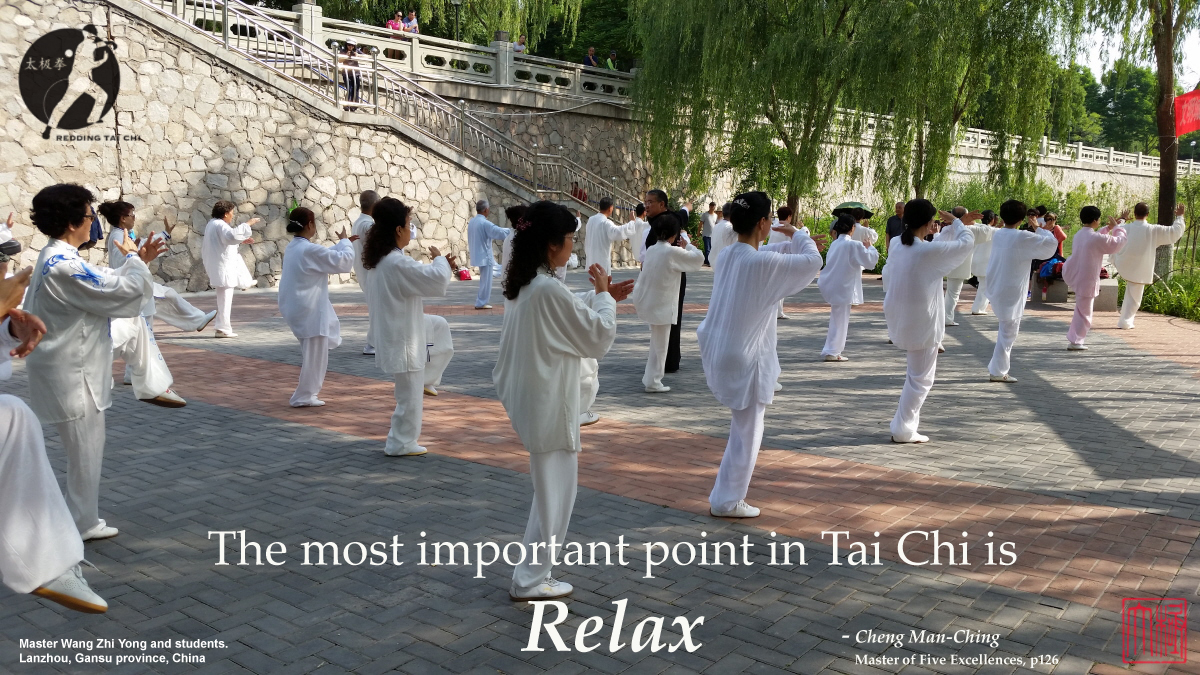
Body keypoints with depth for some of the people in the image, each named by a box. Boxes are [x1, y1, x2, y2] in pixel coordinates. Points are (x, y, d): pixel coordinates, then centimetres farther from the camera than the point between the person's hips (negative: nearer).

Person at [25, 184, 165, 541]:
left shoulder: (56, 258, 10)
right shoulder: (64, 266, -24)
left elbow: (101, 283, 18)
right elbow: (120, 292, -22)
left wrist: (137, 261, 9)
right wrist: (137, 263, -3)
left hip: (70, 367, 11)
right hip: (71, 372, -11)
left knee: (84, 446, 20)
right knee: (85, 448, 2)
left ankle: (82, 517, 31)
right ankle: (83, 523, 15)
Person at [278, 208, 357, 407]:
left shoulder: (292, 247, 8)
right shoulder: (309, 249, -21)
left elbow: (325, 256, 24)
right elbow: (344, 262, -15)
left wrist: (342, 243, 24)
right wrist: (345, 242, 1)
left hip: (296, 307, 10)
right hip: (309, 310, -10)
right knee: (315, 354, 3)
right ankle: (303, 397, 12)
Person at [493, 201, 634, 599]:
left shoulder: (523, 283, 6)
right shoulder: (549, 289, -23)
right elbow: (598, 338, -15)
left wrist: (602, 299, 11)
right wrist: (603, 296, -2)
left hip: (532, 398, 10)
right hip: (549, 405, -10)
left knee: (554, 484, 24)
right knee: (554, 490, 4)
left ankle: (538, 562, 36)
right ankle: (530, 580, 15)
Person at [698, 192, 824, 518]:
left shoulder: (726, 255, 0)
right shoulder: (762, 263, -24)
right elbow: (813, 262, -11)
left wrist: (792, 244, 22)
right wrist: (798, 236, 6)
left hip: (718, 350, 8)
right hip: (744, 359, -8)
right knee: (747, 432, 7)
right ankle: (726, 502, 18)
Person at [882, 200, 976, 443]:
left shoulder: (897, 245, -3)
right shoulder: (929, 251, -23)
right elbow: (967, 243, -8)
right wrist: (955, 223, 11)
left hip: (899, 320, 7)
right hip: (922, 324, -7)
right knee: (920, 378, 6)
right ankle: (903, 430, 12)